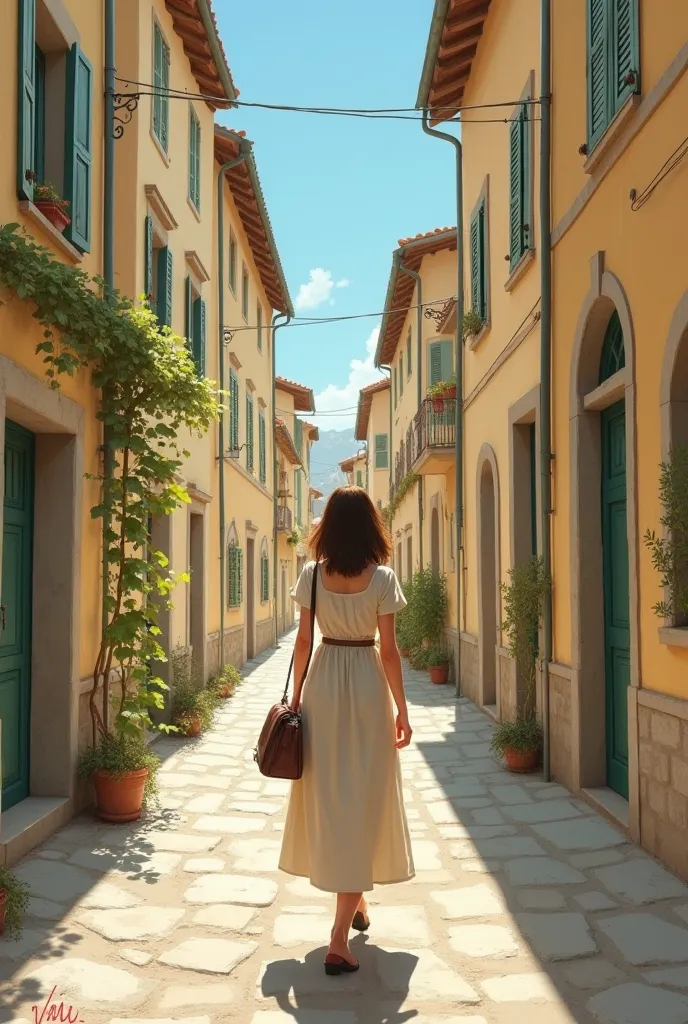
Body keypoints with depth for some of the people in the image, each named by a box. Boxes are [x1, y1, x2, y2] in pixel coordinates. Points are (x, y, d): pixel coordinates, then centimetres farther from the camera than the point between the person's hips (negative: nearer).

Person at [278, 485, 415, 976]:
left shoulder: (312, 575, -2)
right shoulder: (382, 577, -8)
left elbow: (303, 642, 1)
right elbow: (389, 650, -8)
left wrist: (295, 696, 11)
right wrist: (402, 710, 0)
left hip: (324, 686, 2)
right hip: (367, 687, -2)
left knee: (328, 794, 16)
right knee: (363, 798, 3)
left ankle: (355, 901, 35)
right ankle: (340, 938, 1)